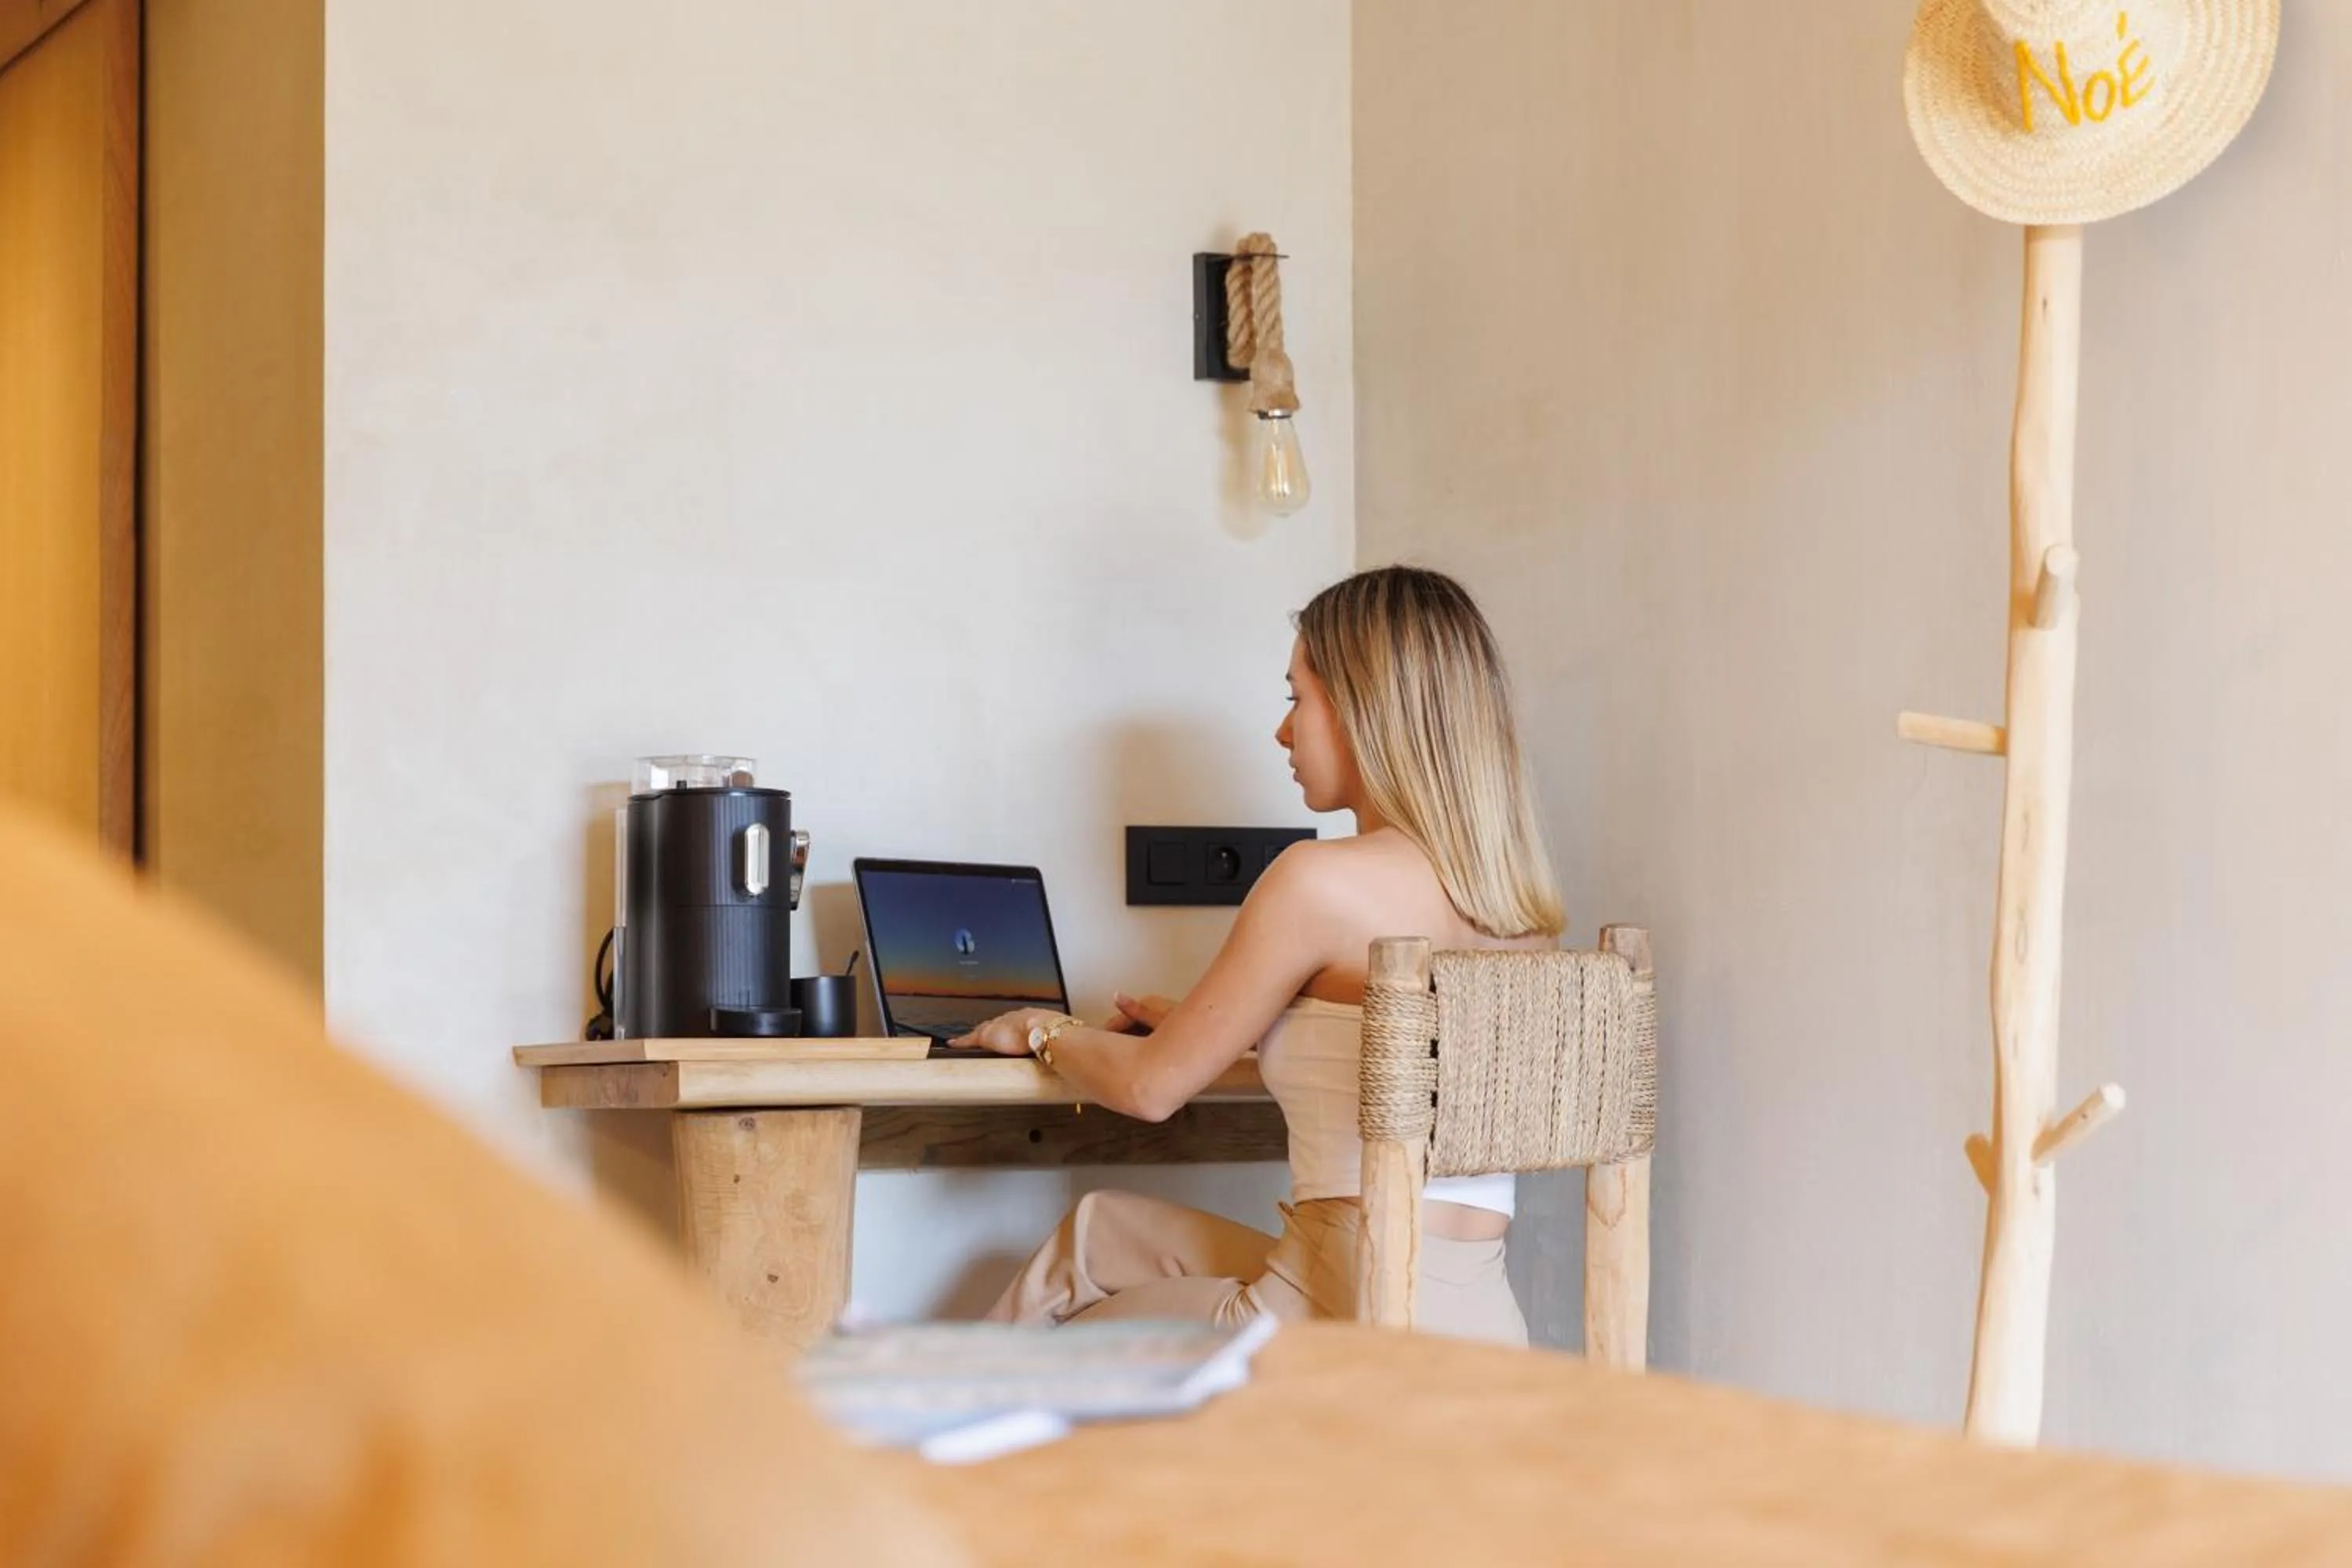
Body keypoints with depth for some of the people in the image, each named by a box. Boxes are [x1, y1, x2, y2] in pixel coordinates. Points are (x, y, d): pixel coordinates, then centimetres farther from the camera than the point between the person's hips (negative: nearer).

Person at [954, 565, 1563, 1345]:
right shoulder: (1518, 896, 7)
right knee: (1100, 1230, 26)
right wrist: (1200, 1019, 28)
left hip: (1352, 1324, -7)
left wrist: (1046, 1031, 17)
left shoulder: (1322, 879, -14)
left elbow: (1153, 1085, -3)